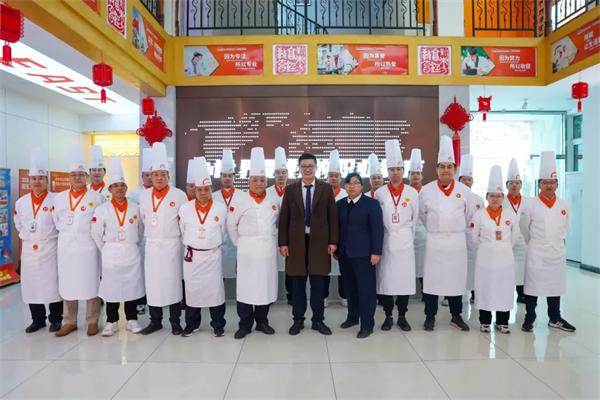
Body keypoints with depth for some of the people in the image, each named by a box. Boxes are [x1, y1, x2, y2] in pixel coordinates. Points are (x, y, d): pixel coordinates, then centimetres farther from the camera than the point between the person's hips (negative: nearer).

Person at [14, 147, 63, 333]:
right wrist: (28, 238, 15)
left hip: (50, 249, -4)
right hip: (29, 250, 4)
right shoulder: (21, 203, 6)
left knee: (52, 284, 1)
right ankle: (37, 319, 24)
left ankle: (55, 319, 16)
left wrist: (48, 237, 4)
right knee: (31, 285, 10)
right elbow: (19, 226, 19)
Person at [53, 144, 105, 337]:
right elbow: (56, 221, 19)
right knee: (67, 285, 9)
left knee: (90, 284, 2)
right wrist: (66, 234, 14)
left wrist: (90, 234, 3)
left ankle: (92, 322, 14)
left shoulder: (97, 198, -3)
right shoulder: (59, 198, 9)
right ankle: (70, 322, 22)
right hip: (65, 248, 4)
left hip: (87, 248, -4)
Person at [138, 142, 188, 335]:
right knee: (152, 282, 7)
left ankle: (175, 321, 13)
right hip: (151, 245, 4)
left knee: (172, 281, 2)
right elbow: (143, 220, 17)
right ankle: (155, 321, 19)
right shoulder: (144, 196, 6)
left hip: (171, 245, -3)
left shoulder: (179, 195, -6)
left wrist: (172, 233, 5)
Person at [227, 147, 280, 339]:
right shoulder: (241, 200, -3)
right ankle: (245, 324, 14)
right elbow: (231, 224, 2)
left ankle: (262, 321, 23)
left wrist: (272, 240, 10)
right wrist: (239, 242, 3)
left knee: (266, 285, 8)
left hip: (267, 249, 3)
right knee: (245, 286, 1)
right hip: (247, 250, -2)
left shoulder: (273, 201, 5)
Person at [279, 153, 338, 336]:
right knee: (297, 284, 9)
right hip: (296, 242, 1)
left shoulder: (326, 188, 3)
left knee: (318, 284, 8)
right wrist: (283, 243, -3)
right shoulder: (290, 189, 4)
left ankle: (318, 320, 21)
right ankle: (298, 320, 22)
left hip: (319, 242, 0)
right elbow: (284, 218, 3)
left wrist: (333, 241, -3)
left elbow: (332, 216, 2)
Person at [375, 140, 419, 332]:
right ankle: (388, 316, 16)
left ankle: (402, 317, 18)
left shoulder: (412, 193, 2)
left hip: (405, 241, 1)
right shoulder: (379, 193, 1)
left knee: (405, 278, 4)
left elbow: (415, 218, 9)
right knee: (385, 278, 2)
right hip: (385, 241, 0)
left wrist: (408, 236, 10)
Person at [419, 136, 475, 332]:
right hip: (434, 241, -1)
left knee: (456, 278, 9)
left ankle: (456, 316, 23)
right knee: (432, 278, 2)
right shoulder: (426, 190, -3)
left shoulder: (464, 191, -1)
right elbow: (422, 214, 11)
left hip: (457, 241, 1)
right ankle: (430, 317, 14)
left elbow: (469, 214, 11)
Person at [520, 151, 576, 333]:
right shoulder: (531, 205, -9)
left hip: (557, 252, 4)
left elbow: (565, 227, 17)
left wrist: (559, 241, 17)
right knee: (532, 285, 2)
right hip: (536, 253, -4)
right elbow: (524, 229, 2)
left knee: (555, 286, 13)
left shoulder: (563, 205, 3)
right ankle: (529, 318, 14)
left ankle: (555, 319, 27)